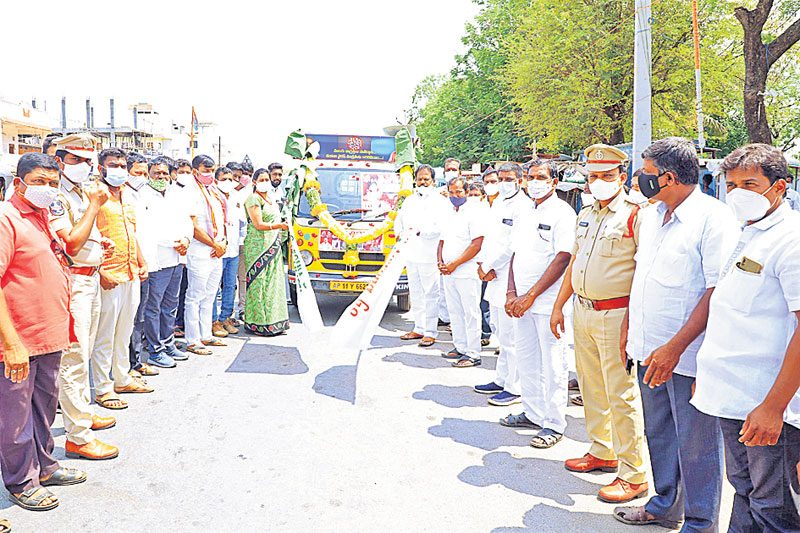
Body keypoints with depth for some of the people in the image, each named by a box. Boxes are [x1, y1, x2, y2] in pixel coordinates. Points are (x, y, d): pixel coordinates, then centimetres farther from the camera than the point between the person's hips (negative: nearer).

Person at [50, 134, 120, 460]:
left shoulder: (84, 191, 15)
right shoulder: (57, 197, -14)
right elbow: (71, 244, -24)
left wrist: (101, 242, 10)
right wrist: (94, 205, -19)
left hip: (92, 278, 10)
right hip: (73, 282, -10)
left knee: (83, 353, 20)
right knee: (73, 358, -6)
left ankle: (82, 412, 34)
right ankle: (78, 436, -1)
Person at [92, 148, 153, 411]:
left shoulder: (128, 196, 16)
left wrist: (142, 264, 18)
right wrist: (101, 272, -20)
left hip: (131, 274, 8)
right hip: (109, 278, -8)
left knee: (124, 332, 17)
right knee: (104, 335, 0)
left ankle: (122, 378, 29)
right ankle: (103, 389, 9)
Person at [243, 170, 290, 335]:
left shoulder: (271, 200, 19)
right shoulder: (253, 200, -7)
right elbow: (259, 225, -15)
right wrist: (280, 225, -23)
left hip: (273, 247, 9)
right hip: (258, 246, -8)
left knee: (273, 282, 9)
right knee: (259, 283, -8)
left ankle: (273, 320, 15)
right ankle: (257, 323, -4)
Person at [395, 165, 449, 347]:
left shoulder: (440, 202, -3)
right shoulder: (409, 201, 17)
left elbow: (441, 227, -15)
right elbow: (399, 222, 22)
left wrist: (421, 230, -24)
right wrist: (402, 234, 1)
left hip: (430, 257, -6)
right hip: (411, 255, 6)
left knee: (431, 295, -4)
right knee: (415, 294, 13)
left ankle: (430, 332, 2)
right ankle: (419, 328, 23)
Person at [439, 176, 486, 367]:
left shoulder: (475, 212, -8)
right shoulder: (448, 213, 16)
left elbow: (477, 244, -16)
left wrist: (454, 264, -16)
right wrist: (440, 262, 3)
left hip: (467, 272, -8)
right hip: (448, 272, 8)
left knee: (470, 313, -3)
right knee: (454, 312, 13)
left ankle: (473, 354, 2)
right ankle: (460, 348, 24)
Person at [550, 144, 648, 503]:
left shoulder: (635, 216, -10)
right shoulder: (585, 216, 13)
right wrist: (559, 305, 19)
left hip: (615, 314, -7)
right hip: (582, 311, 8)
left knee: (621, 395, -3)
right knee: (592, 388, 16)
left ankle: (633, 475, 7)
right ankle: (602, 452, 32)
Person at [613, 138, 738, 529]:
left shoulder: (714, 217, -15)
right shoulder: (650, 216, 10)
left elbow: (718, 290, -20)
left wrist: (674, 348, -23)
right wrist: (628, 327, 16)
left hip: (687, 355, -8)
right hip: (650, 350, 8)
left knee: (695, 445, 6)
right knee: (658, 434, 21)